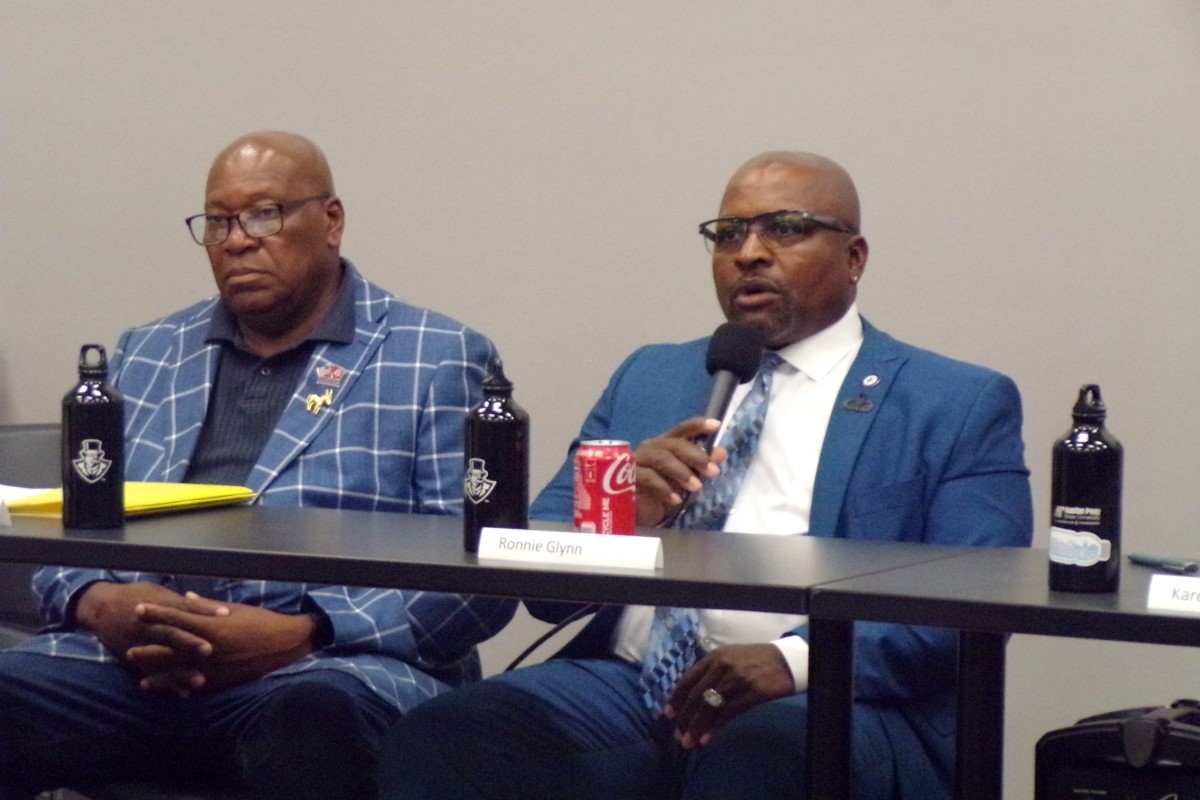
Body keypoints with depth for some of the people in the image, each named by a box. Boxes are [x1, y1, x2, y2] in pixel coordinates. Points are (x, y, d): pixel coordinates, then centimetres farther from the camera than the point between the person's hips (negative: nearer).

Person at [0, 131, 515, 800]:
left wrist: (298, 635, -15)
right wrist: (98, 604, -5)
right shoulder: (148, 357, 23)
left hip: (331, 666, -4)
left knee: (310, 721, -40)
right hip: (131, 659, 4)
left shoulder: (439, 361, 7)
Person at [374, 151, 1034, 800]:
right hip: (626, 688, 4)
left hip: (820, 703, -4)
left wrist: (797, 660, -21)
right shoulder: (649, 378, 24)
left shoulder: (960, 406, 11)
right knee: (436, 740, -25)